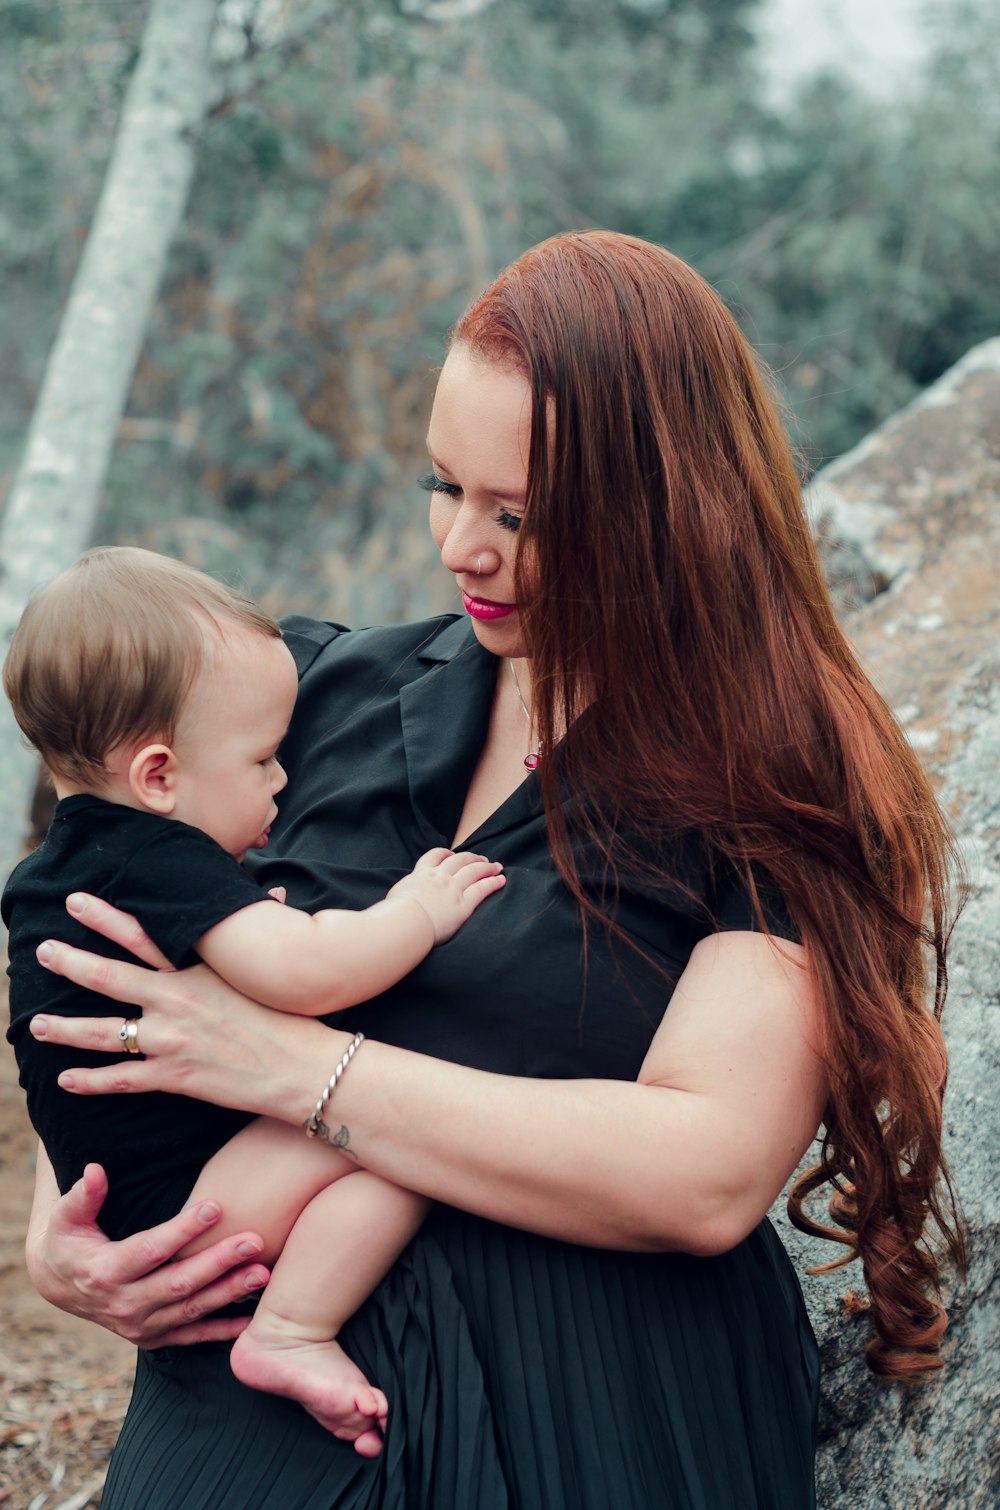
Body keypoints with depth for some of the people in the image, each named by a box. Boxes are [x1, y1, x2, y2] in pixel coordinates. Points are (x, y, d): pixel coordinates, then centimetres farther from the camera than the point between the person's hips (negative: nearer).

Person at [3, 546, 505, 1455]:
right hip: (175, 1202, -11)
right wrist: (419, 912, -18)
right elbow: (301, 972, -34)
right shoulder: (163, 863, -21)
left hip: (117, 1192, 11)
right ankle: (291, 1335, -19)